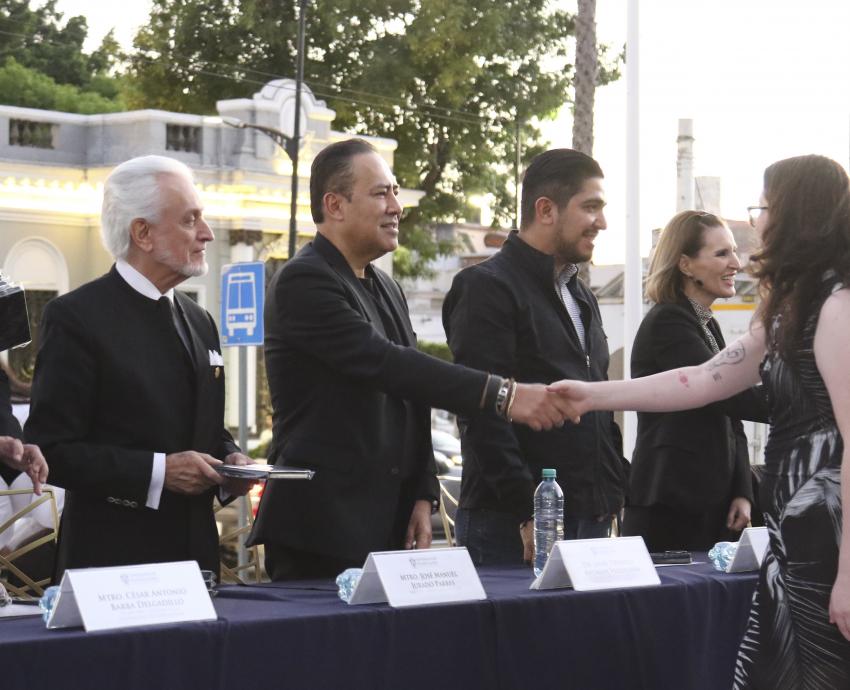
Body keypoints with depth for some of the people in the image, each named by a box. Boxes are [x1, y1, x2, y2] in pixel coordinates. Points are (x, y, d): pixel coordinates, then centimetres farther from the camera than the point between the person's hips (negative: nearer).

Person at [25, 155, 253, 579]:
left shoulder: (199, 322, 15)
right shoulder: (76, 317, -9)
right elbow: (49, 449, -14)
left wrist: (229, 459, 2)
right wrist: (158, 470, -20)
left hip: (196, 554, 7)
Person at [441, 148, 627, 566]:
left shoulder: (580, 296, 21)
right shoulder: (487, 288, -7)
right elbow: (482, 412, -16)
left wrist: (615, 495, 14)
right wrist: (528, 514, -21)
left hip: (592, 518, 8)